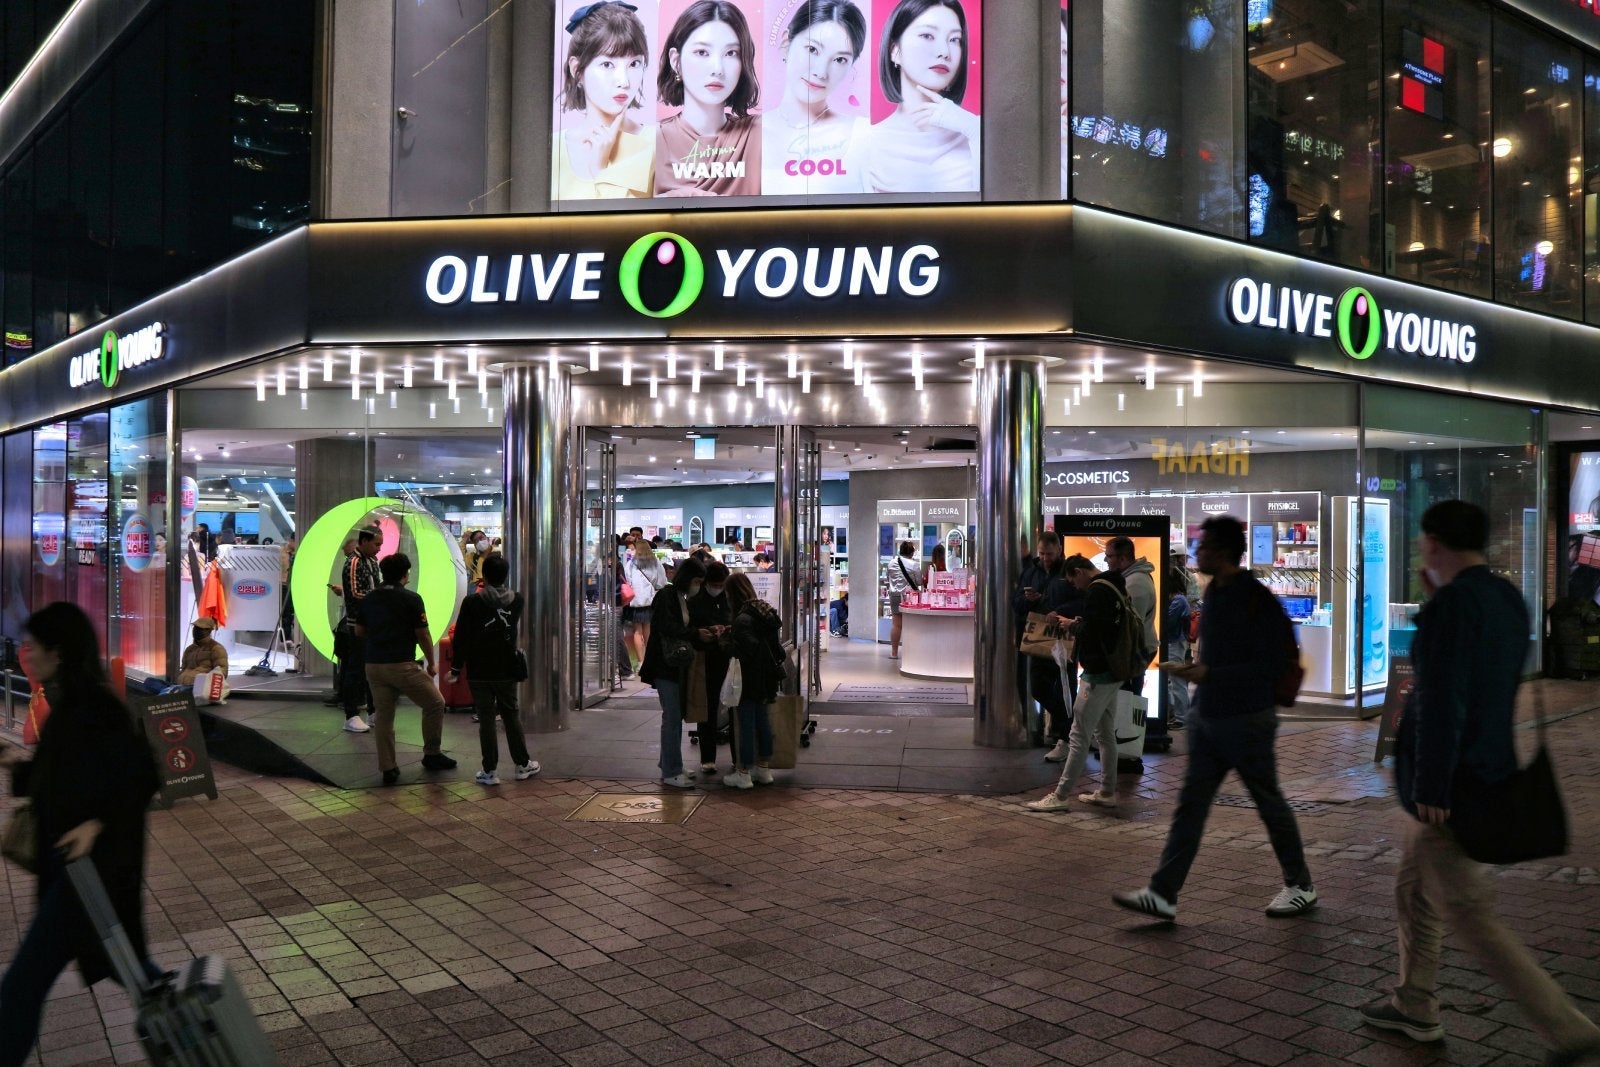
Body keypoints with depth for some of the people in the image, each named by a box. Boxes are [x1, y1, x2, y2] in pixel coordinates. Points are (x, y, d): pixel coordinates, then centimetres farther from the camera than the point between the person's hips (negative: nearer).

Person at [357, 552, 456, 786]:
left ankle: (388, 769, 10)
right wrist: (431, 664, 5)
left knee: (383, 716, 11)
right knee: (435, 704, 11)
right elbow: (423, 636, -7)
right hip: (402, 665, -6)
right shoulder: (411, 599, -7)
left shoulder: (369, 599, 9)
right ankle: (431, 755, 16)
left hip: (374, 666, 6)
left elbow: (359, 631, 15)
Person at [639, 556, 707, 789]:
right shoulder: (666, 596, -13)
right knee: (672, 718, -6)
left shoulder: (683, 599, 14)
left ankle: (668, 764, 25)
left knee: (675, 717, 14)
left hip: (678, 666, 9)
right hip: (666, 667, -9)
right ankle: (671, 772, -1)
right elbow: (667, 628, -24)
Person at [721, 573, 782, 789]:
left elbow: (749, 649, -25)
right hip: (766, 677, 9)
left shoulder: (743, 619, -20)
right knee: (762, 720, 16)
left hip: (750, 679, -9)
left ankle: (743, 774, 8)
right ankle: (764, 769, 25)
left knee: (746, 724, 0)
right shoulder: (766, 611, 7)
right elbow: (776, 643, 10)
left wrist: (729, 640, -11)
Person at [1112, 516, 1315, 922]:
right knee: (1190, 804, 5)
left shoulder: (1256, 600, -18)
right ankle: (1163, 893, 7)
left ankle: (1301, 886, 29)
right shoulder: (1214, 592, 8)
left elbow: (1272, 664, -20)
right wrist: (1195, 671, 6)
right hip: (1207, 717, 8)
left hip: (1246, 720, -8)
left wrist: (1210, 674, -22)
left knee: (1269, 803, 9)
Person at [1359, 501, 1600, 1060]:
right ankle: (1415, 1006, 32)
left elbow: (1441, 703, -24)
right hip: (1491, 772, 10)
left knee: (1470, 915, -1)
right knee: (1413, 889, 21)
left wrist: (1430, 788, -20)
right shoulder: (1508, 598, 7)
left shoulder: (1451, 606, -21)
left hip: (1451, 783, -10)